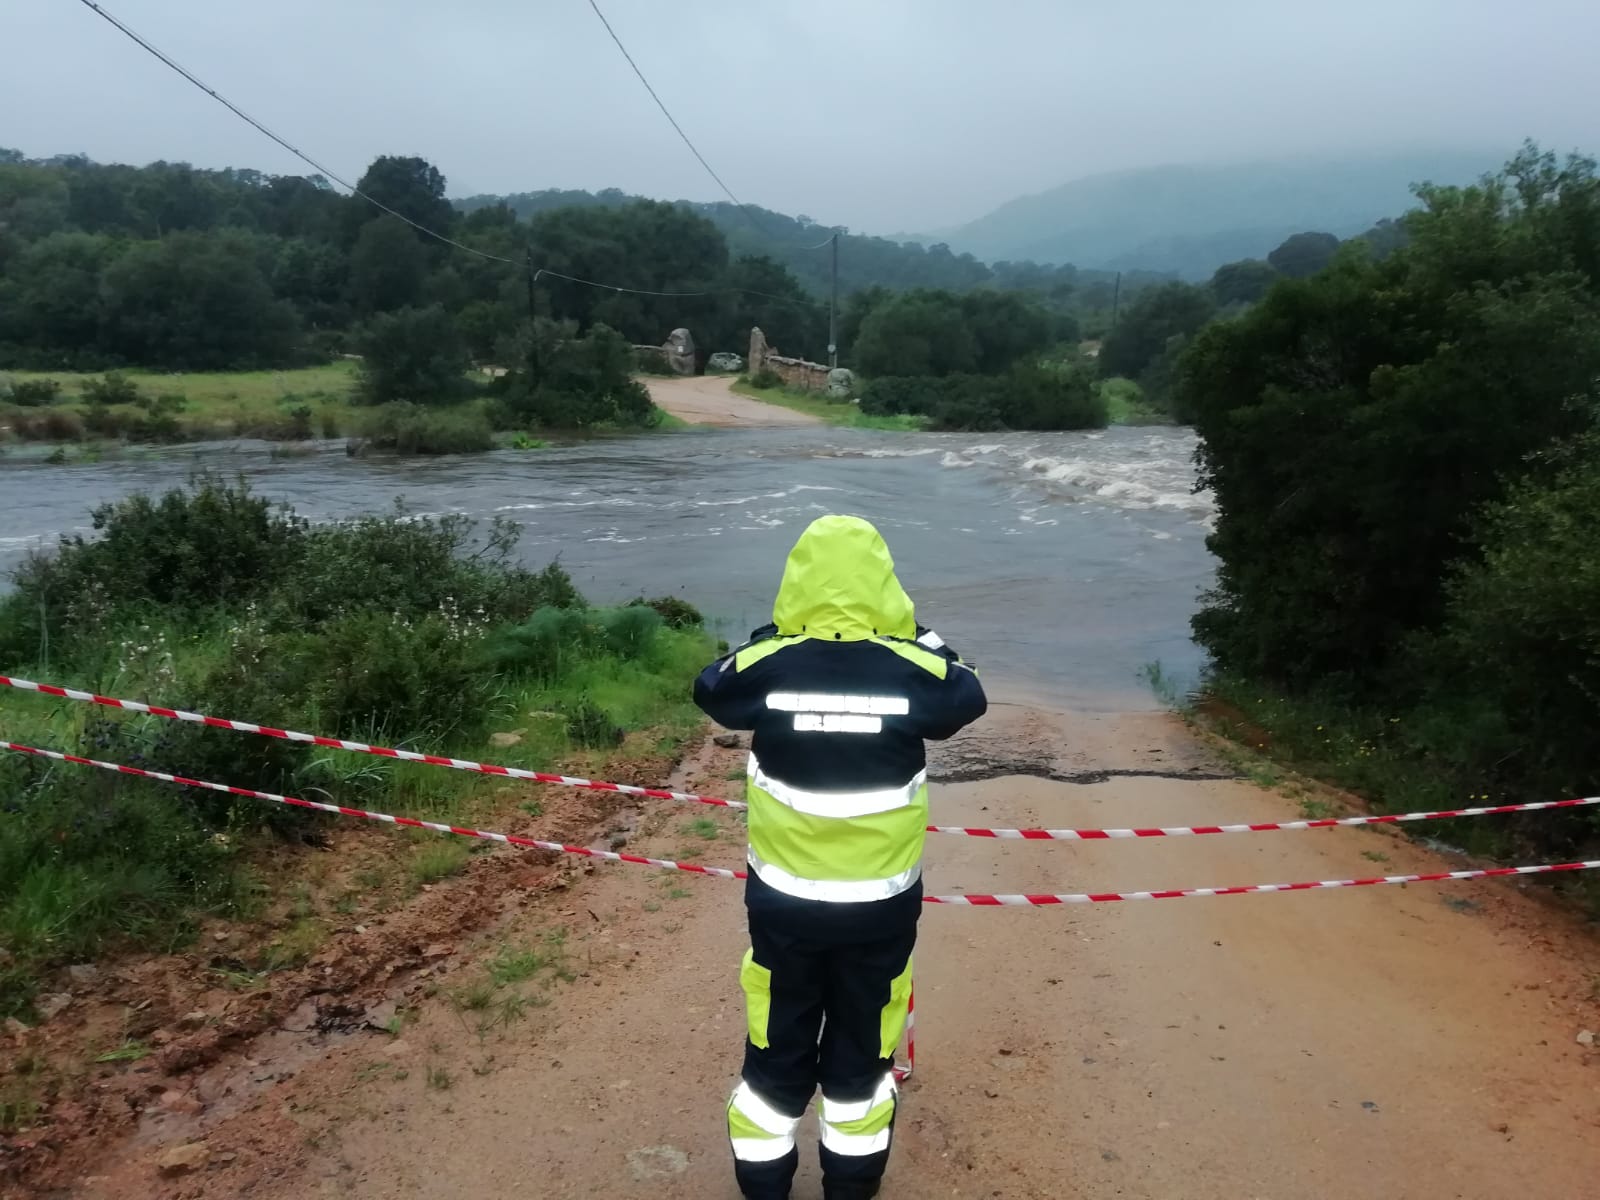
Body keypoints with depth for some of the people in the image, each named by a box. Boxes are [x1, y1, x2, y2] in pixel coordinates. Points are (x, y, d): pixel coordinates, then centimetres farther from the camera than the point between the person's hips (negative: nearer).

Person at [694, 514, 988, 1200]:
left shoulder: (766, 668, -15)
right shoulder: (913, 671, -15)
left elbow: (709, 689, 7)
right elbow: (969, 695, 7)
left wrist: (772, 636, 11)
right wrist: (914, 633, 14)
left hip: (784, 904, 0)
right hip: (881, 906, 0)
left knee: (777, 1052, 19)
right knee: (862, 1053, 20)